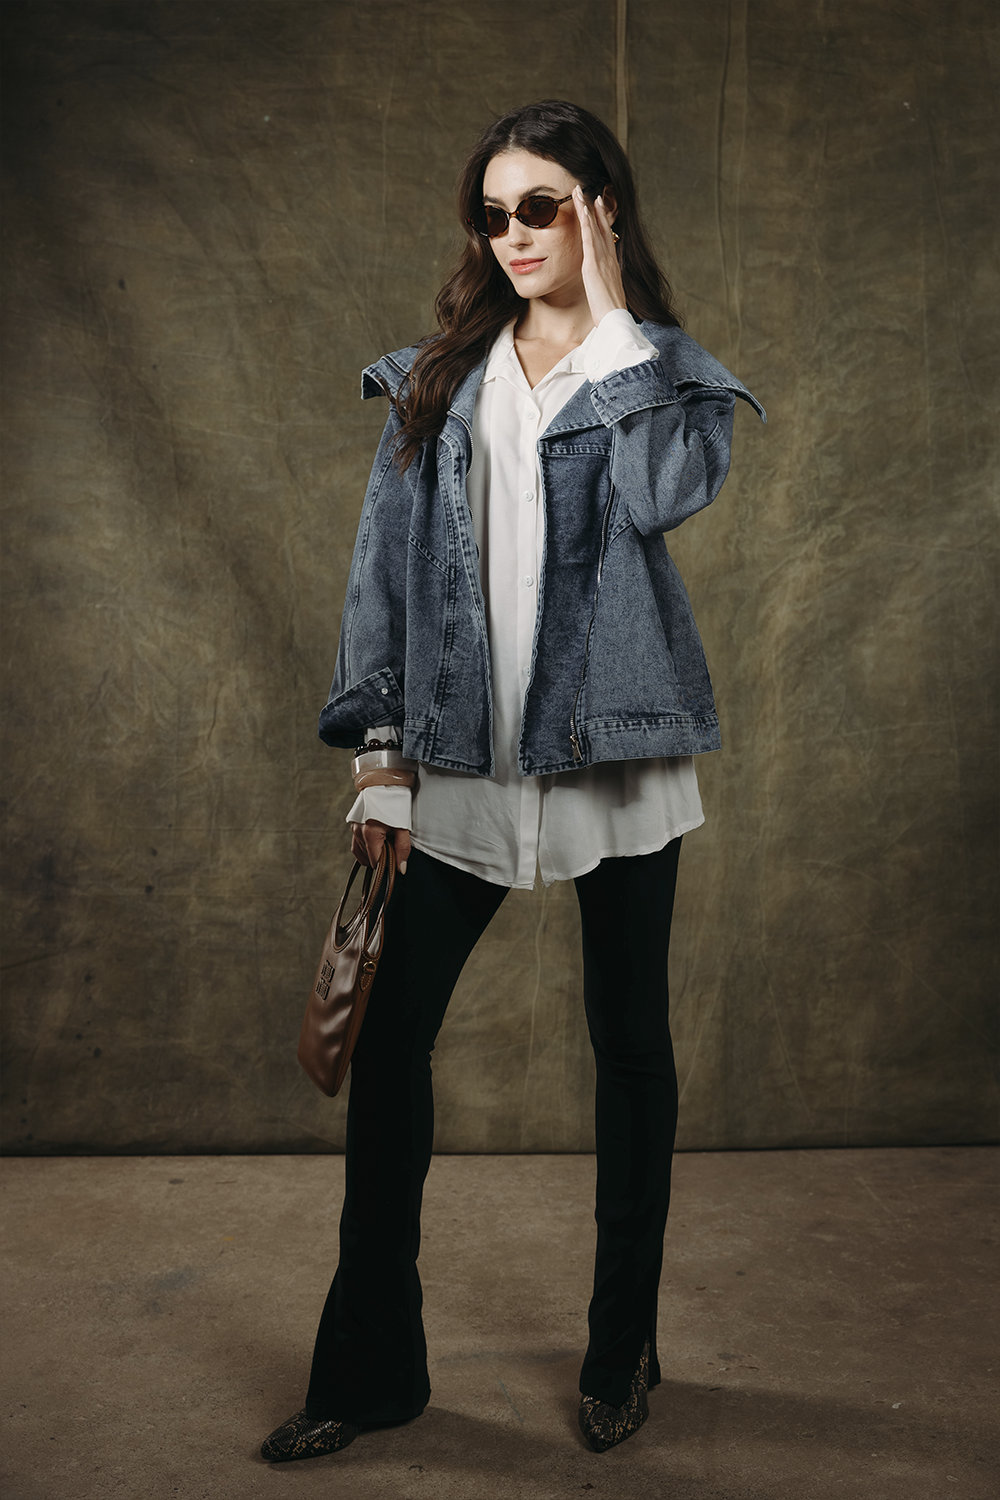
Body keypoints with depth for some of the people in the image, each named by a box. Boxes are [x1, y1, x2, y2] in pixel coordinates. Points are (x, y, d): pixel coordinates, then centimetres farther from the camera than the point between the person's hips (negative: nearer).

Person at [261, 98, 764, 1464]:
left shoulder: (662, 374, 2)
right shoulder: (441, 379, 9)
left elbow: (666, 494, -21)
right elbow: (392, 561, 7)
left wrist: (610, 320, -13)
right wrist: (385, 754, 2)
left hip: (614, 755, -2)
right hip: (467, 760, 2)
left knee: (630, 1042, 8)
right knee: (387, 1038, 1)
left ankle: (623, 1353, 27)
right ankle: (369, 1368, 18)